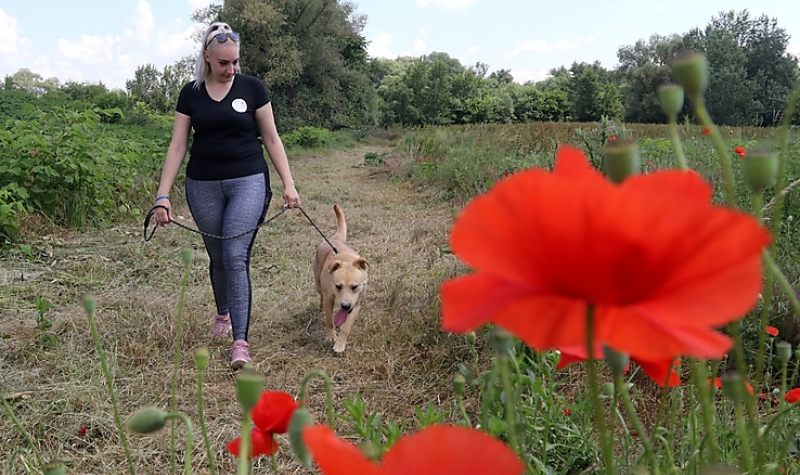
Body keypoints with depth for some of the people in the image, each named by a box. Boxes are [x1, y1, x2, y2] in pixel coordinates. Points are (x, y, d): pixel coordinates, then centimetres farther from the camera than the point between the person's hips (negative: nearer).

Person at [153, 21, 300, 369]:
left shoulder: (252, 88, -1)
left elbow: (271, 138, 2)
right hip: (203, 186, 2)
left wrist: (289, 184, -5)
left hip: (248, 182, -2)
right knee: (217, 257, 13)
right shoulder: (191, 93, 2)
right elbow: (177, 146, 2)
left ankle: (240, 343, -13)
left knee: (236, 256, -13)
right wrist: (163, 195, -5)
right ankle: (223, 313, 42)